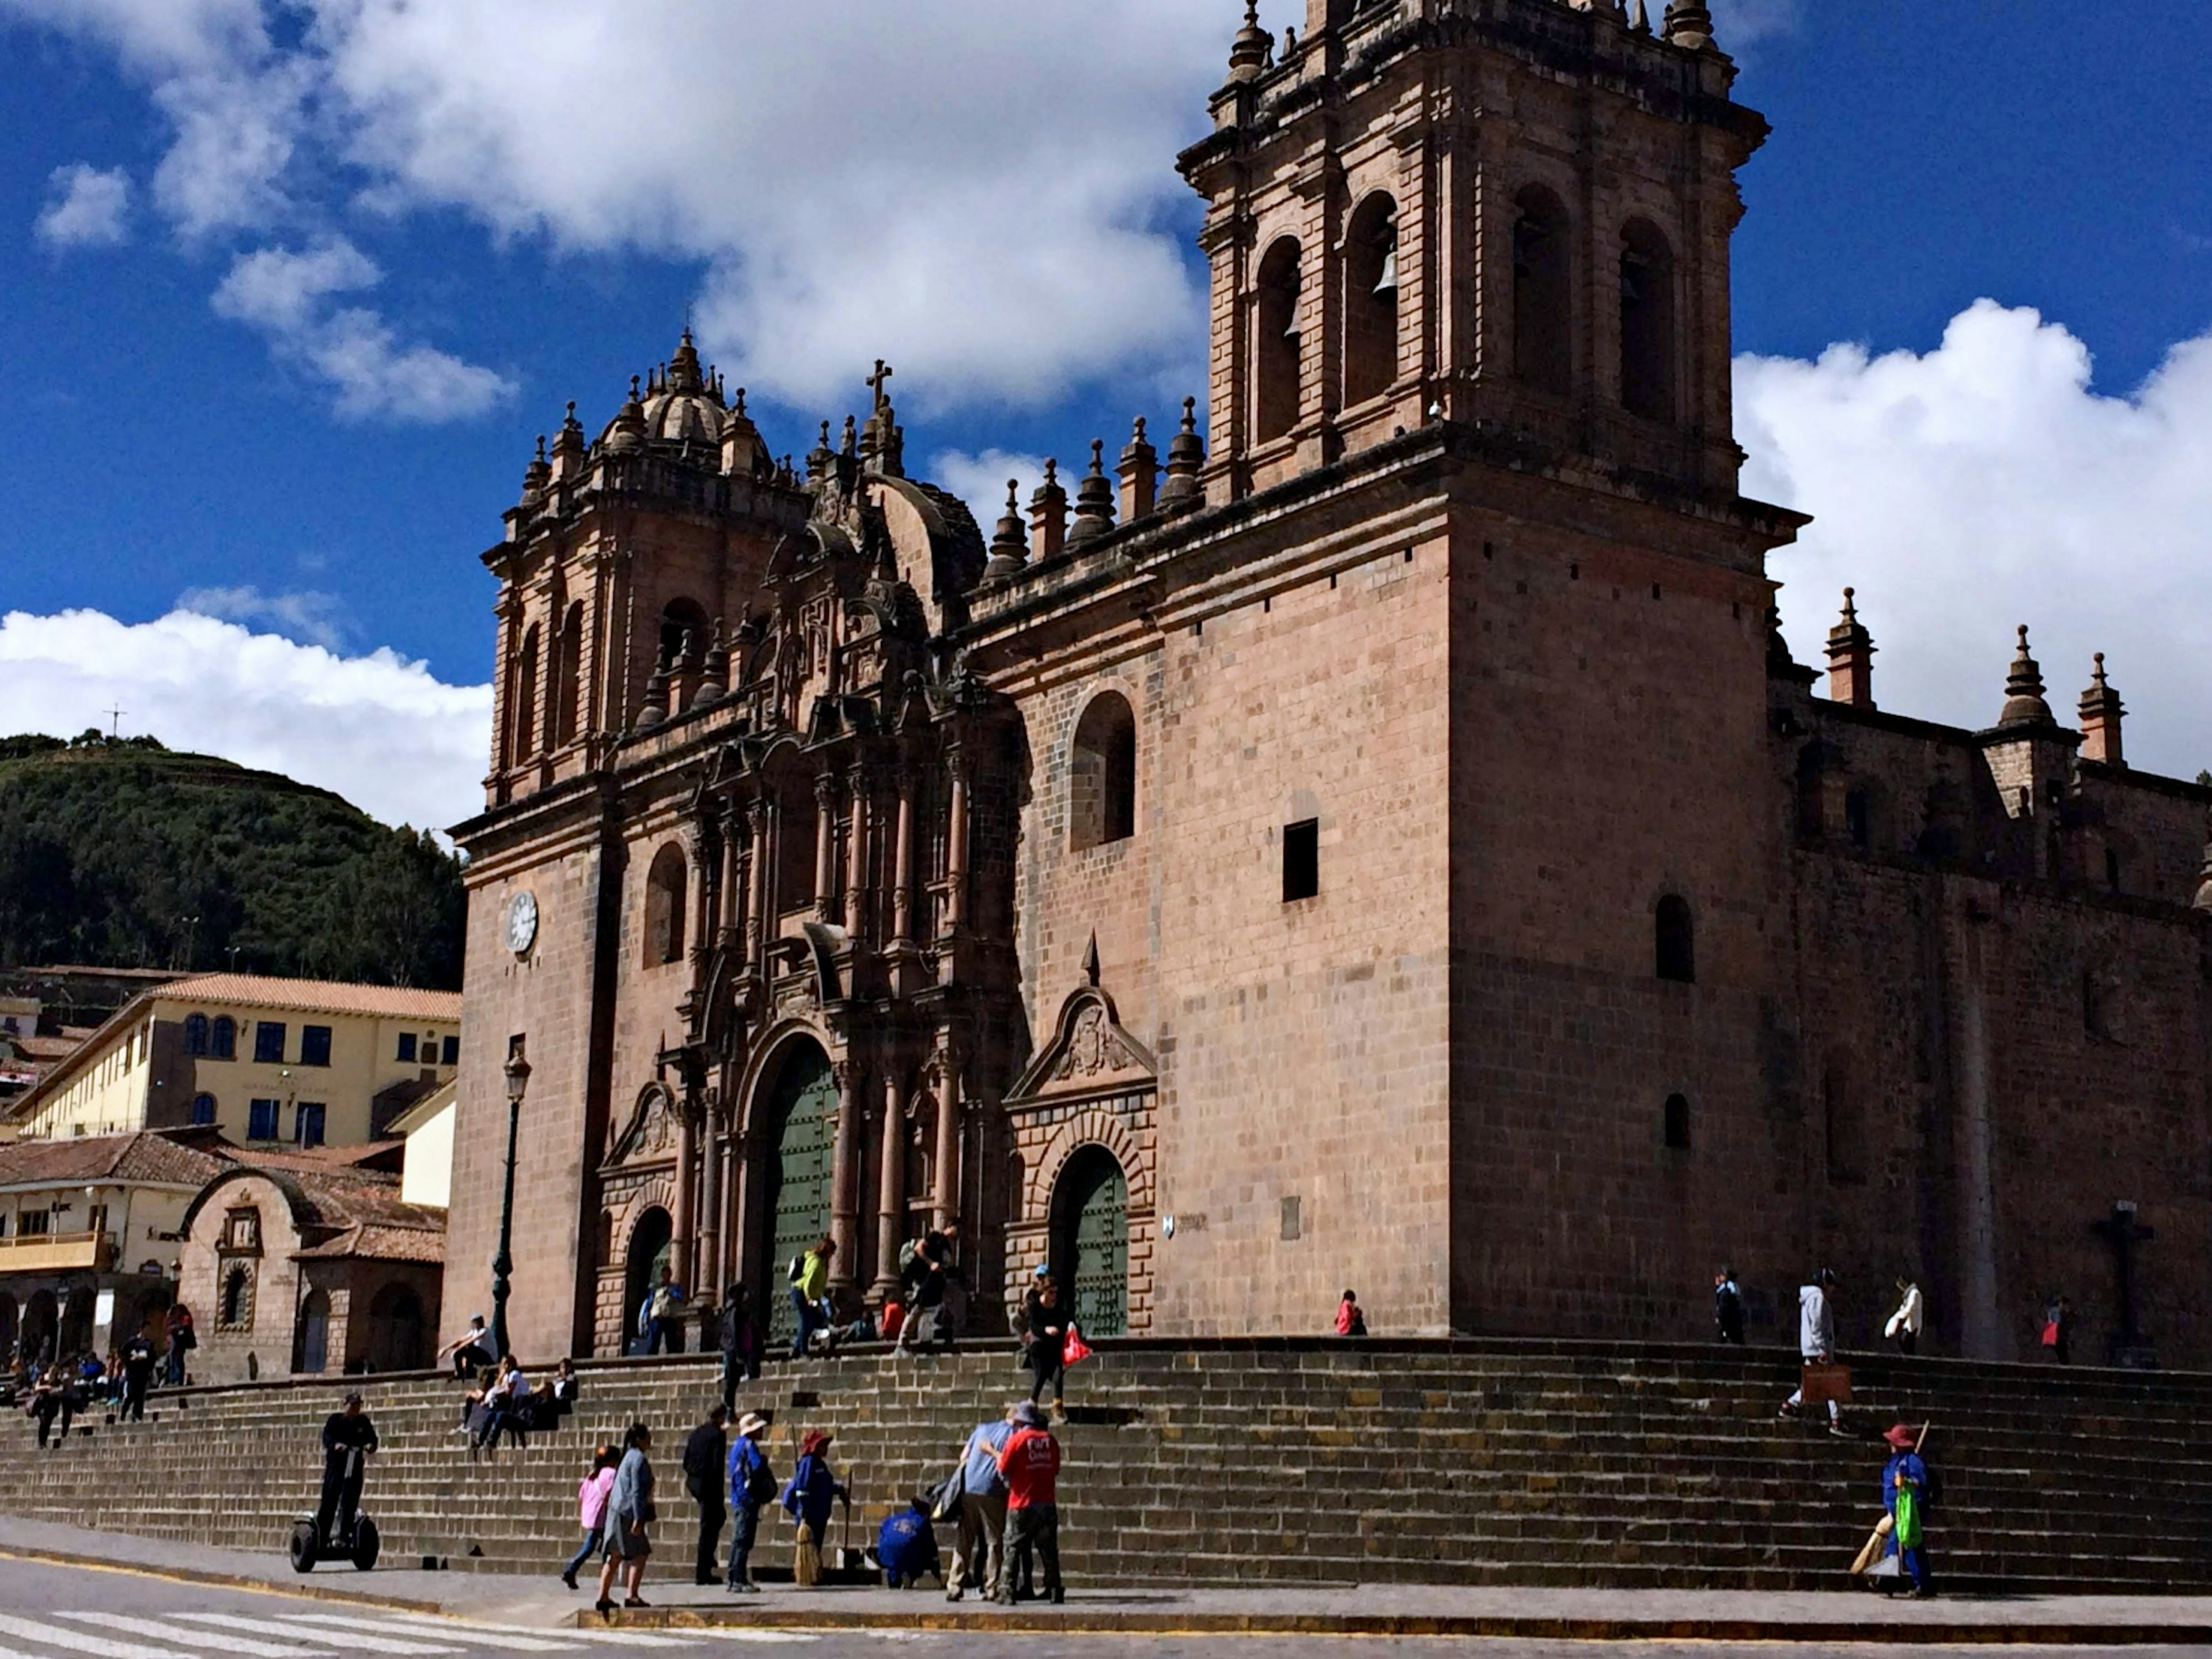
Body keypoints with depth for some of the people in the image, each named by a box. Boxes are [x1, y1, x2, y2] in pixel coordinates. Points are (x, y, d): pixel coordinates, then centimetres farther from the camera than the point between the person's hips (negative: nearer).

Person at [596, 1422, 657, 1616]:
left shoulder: (630, 1456, 16)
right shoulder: (639, 1459, -13)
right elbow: (637, 1491, -19)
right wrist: (638, 1518, -20)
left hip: (616, 1511, 9)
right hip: (627, 1513, -9)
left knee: (615, 1556, 10)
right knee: (641, 1553, -2)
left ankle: (603, 1597, 10)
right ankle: (631, 1596, -5)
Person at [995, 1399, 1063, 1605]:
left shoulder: (1016, 1439, -9)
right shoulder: (1050, 1439, 5)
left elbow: (1003, 1469, -7)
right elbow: (1056, 1470, 12)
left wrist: (996, 1454, 9)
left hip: (1022, 1505, -4)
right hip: (1047, 1503, 4)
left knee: (1012, 1549, 2)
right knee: (1049, 1549, 11)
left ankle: (1007, 1592, -4)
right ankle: (1054, 1590, 12)